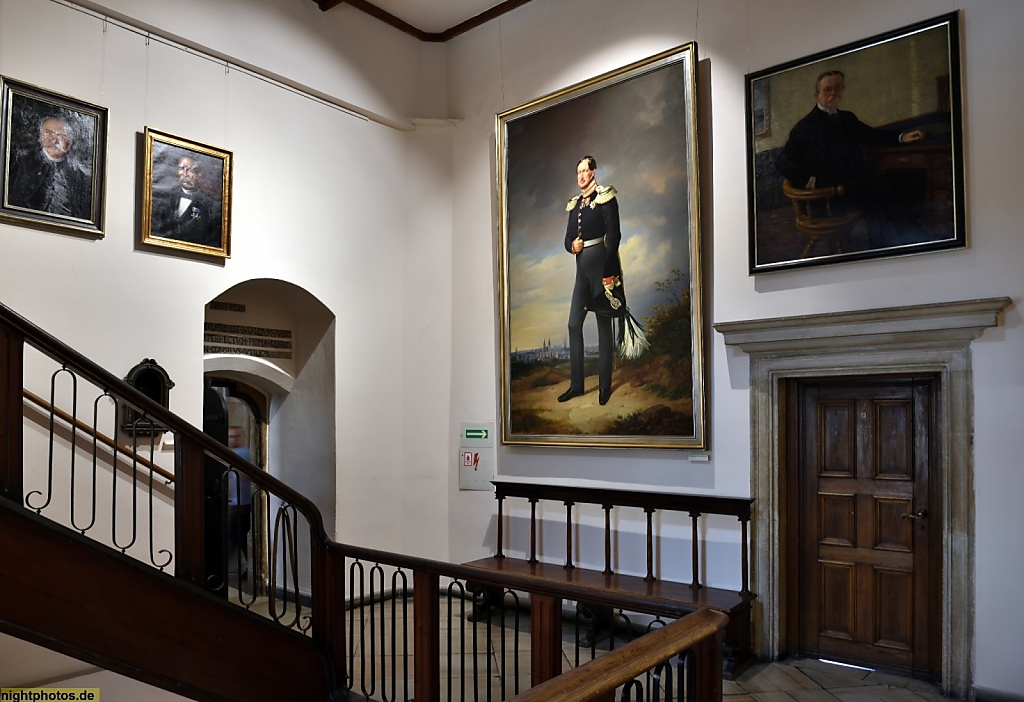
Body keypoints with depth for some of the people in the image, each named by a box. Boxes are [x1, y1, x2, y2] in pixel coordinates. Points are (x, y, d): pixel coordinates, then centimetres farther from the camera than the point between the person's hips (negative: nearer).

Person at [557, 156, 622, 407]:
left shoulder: (605, 197, -5)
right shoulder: (574, 204, 16)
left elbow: (614, 235, -12)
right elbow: (568, 238, 19)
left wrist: (608, 272, -18)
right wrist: (572, 245, -7)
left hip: (601, 264, -7)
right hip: (582, 266, 7)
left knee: (604, 325, -2)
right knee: (574, 324, 4)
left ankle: (605, 386, 6)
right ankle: (576, 384, 12)